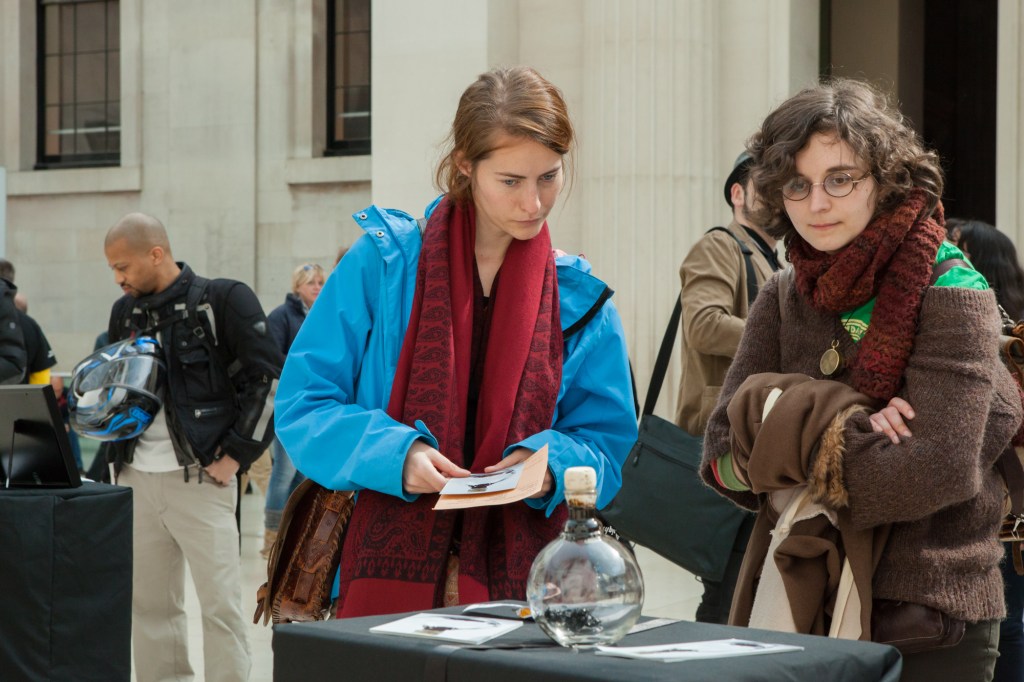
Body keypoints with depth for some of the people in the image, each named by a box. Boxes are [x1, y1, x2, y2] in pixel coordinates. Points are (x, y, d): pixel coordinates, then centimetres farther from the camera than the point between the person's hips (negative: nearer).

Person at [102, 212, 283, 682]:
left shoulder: (223, 301, -6)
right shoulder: (125, 312, 12)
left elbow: (270, 379, -8)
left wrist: (235, 456, -10)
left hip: (200, 478, -6)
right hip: (136, 479, 6)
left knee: (220, 604, -3)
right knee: (148, 604, 10)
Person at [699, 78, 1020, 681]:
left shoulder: (952, 296, -8)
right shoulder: (783, 300, 7)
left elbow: (938, 469, -19)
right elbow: (722, 457, -1)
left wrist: (788, 435, -7)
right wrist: (839, 425, -16)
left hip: (929, 623, -4)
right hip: (794, 604, 4)